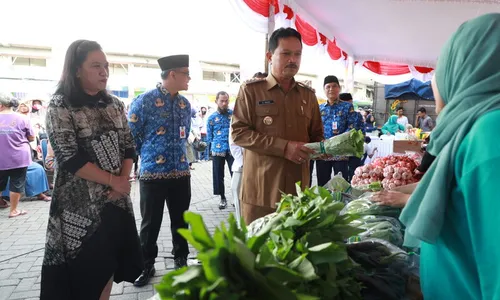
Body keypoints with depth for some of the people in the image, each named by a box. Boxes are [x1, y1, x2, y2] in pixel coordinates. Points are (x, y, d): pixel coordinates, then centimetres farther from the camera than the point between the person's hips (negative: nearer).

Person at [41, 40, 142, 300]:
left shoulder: (114, 105, 7)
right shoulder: (60, 106, -9)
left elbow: (128, 147, 8)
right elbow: (69, 159, -16)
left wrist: (124, 181, -8)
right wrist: (114, 181, -14)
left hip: (116, 199, 5)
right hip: (81, 202, -5)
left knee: (108, 265, 13)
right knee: (85, 271, 5)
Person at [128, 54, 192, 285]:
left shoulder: (185, 104, 7)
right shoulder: (144, 101, -10)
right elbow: (131, 136, -3)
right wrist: (150, 155, 7)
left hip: (181, 173, 5)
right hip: (152, 174, -4)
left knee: (181, 221, 15)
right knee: (151, 223, 9)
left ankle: (181, 261, 32)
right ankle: (146, 266, 26)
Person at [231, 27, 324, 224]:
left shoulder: (308, 95, 13)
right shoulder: (251, 90, -1)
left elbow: (316, 134, 20)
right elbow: (238, 132, -9)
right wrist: (284, 147, -17)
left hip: (298, 189, 4)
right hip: (260, 191, -4)